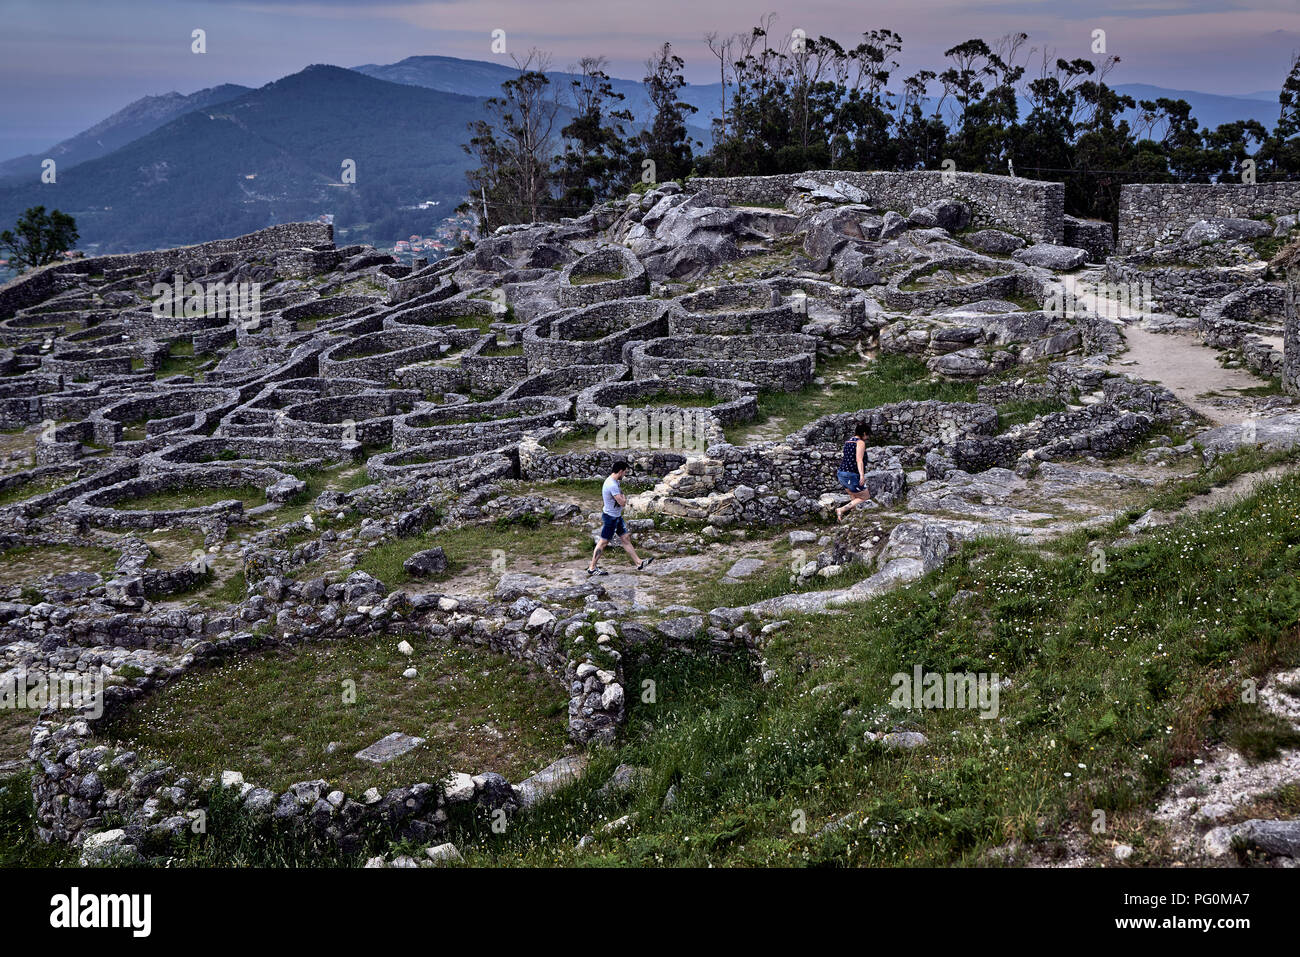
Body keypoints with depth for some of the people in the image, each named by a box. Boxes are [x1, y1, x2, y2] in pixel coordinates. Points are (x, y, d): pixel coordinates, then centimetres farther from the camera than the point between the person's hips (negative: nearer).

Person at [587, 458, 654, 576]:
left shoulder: (615, 481, 6)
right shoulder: (612, 485, -28)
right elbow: (622, 502, -27)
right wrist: (624, 497, -8)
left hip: (617, 516, 10)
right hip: (610, 517, -10)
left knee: (625, 538, 13)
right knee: (603, 542, 0)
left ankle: (638, 563, 19)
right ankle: (592, 568, 10)